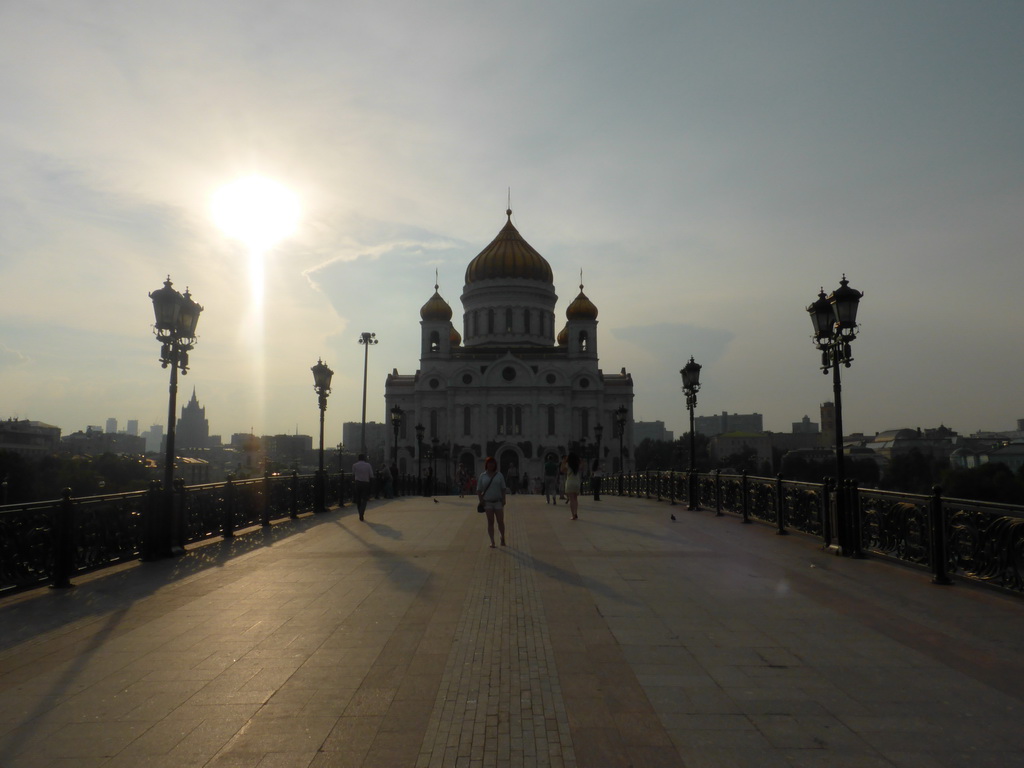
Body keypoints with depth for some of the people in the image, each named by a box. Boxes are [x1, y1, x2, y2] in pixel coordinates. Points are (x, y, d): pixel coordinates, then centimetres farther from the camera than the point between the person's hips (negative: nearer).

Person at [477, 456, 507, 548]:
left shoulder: (499, 475, 3)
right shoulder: (482, 476, 4)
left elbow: (503, 488, 3)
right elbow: (479, 490, 5)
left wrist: (503, 499, -6)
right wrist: (481, 500, -5)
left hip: (498, 501, 0)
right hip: (487, 502, 0)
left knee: (500, 521, 2)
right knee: (490, 522, 2)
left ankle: (503, 538, 25)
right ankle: (492, 542, 6)